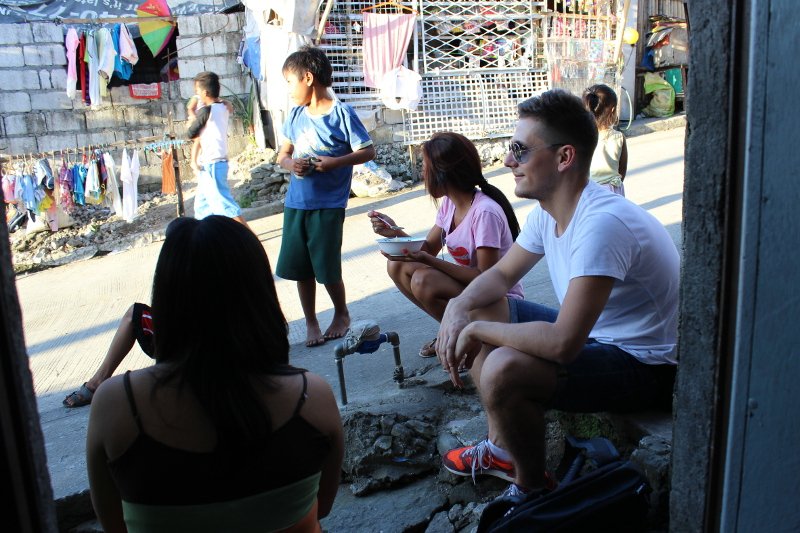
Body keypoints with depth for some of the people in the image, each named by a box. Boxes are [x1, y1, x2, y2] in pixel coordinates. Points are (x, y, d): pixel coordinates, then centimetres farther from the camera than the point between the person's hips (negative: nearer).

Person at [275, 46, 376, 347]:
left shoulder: (341, 114, -8)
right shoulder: (296, 116, 9)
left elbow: (368, 151, -7)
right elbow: (282, 155, 14)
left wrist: (335, 163, -20)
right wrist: (291, 164, -9)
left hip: (328, 205, -6)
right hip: (296, 203, 6)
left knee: (327, 268, 1)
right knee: (301, 268, 9)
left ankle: (342, 314, 27)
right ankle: (311, 322, 25)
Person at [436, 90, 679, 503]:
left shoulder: (602, 223, -31)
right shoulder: (547, 213, -1)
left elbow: (562, 343, -37)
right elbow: (501, 274, 12)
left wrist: (477, 329, -22)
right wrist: (459, 307, -10)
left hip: (645, 365, -9)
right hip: (594, 335, 9)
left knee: (503, 370, -31)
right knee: (478, 307, 8)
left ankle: (532, 486, -1)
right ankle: (503, 448, 17)